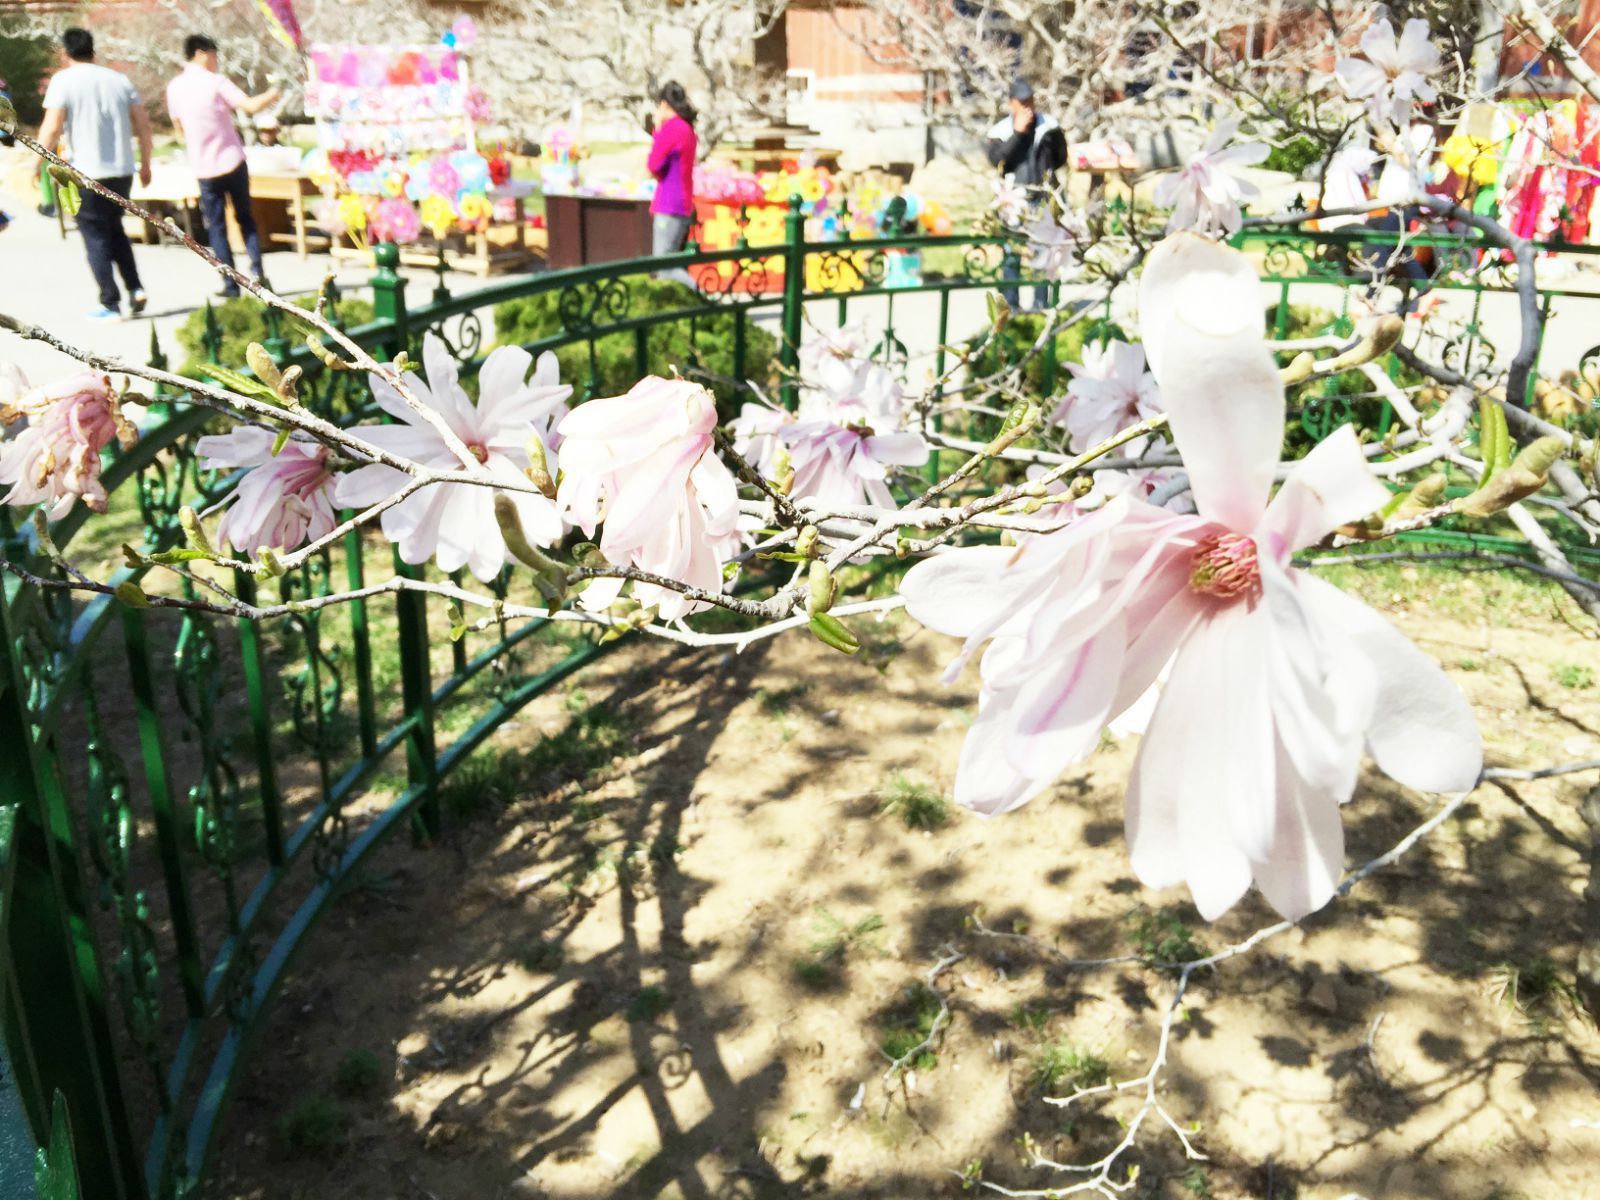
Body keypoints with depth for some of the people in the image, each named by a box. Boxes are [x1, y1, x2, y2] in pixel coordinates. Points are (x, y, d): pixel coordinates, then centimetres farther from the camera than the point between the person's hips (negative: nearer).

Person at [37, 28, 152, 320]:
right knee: (114, 229, 22)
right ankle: (136, 289, 8)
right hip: (122, 171, 4)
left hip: (87, 174, -4)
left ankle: (111, 305, 4)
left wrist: (39, 163, 0)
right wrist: (145, 164, 16)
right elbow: (144, 126, 6)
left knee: (95, 237, 6)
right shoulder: (119, 79, 7)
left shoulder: (63, 80, -5)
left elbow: (52, 129, -11)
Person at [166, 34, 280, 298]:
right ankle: (256, 269, 1)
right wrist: (271, 95, 4)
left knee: (216, 226, 6)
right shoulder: (216, 82, -8)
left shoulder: (174, 87, 4)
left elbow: (179, 127, 13)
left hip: (204, 167, 2)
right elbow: (251, 106, -13)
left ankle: (230, 284, 2)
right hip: (232, 161, -2)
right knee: (245, 217, 14)